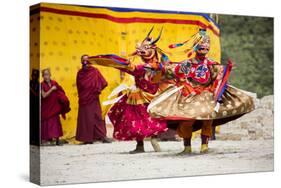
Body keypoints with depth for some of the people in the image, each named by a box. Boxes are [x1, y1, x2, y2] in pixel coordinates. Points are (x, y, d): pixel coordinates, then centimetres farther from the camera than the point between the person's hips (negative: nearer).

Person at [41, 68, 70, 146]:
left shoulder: (54, 83, 4)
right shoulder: (42, 85, -6)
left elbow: (61, 92, 15)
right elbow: (44, 95, -16)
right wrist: (52, 89, -17)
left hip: (54, 107, 3)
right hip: (46, 107, -3)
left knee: (56, 122, -1)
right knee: (46, 123, -1)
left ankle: (57, 140, 1)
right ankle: (43, 139, 10)